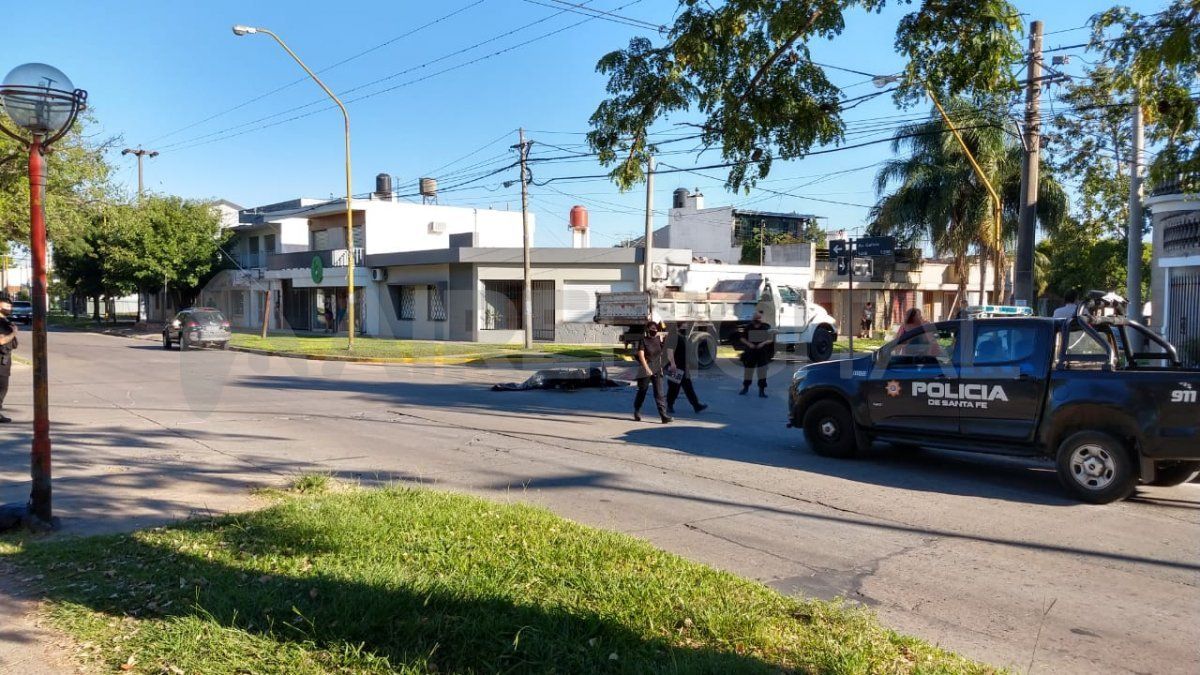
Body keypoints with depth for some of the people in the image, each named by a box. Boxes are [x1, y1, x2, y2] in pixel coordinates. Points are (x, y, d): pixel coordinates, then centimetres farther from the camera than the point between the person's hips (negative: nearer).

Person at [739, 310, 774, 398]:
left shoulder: (766, 327, -3)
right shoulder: (748, 327, 0)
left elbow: (771, 339, -1)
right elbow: (742, 338, 6)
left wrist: (763, 343, -19)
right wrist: (748, 344, -11)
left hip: (762, 352, -1)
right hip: (750, 352, 1)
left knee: (762, 370, -5)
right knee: (748, 369, 11)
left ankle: (761, 390, 2)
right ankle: (745, 387, 31)